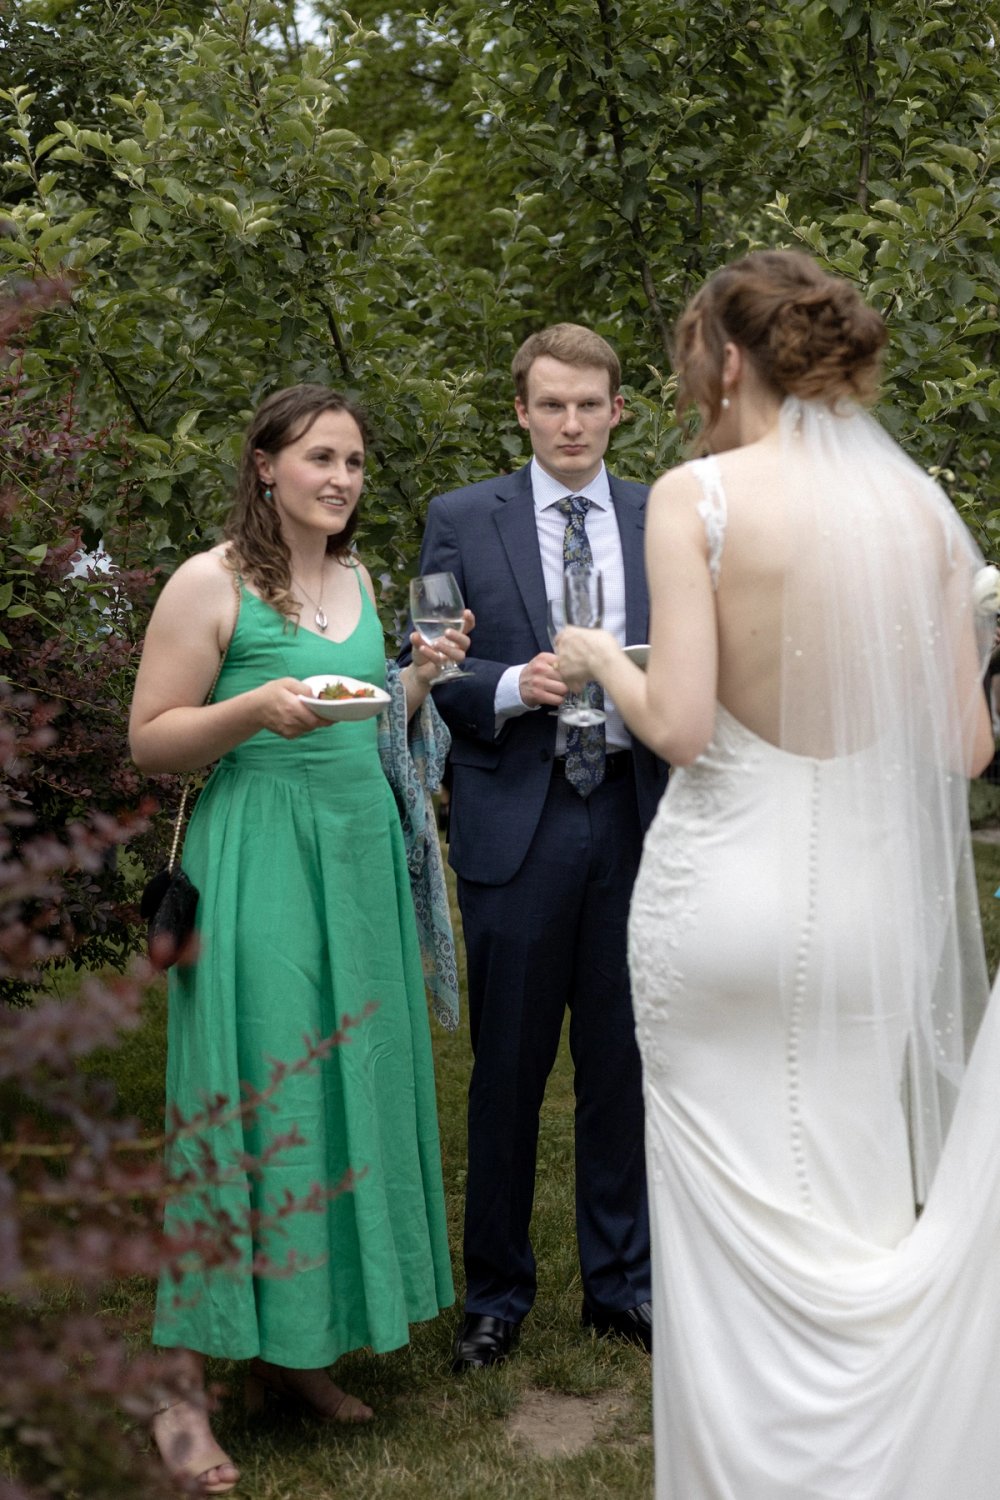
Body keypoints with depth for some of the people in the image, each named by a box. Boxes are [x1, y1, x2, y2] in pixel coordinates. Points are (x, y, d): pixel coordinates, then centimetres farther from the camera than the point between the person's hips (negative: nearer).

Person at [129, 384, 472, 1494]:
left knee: (347, 1087, 7)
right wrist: (256, 709, -21)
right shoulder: (211, 583, -6)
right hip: (257, 867, -7)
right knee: (245, 1097, -8)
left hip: (359, 859, 7)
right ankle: (182, 1383, 0)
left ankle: (292, 1349, 18)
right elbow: (150, 740, -7)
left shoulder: (358, 579, 14)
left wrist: (420, 678, 5)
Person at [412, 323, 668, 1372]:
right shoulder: (461, 520, 4)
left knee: (622, 1063, 10)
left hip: (635, 820, 2)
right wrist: (513, 686, -16)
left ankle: (620, 1283, 25)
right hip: (516, 823, -2)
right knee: (508, 1069, 6)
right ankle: (496, 1294, 21)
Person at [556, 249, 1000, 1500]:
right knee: (867, 1215, 15)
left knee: (736, 1225, 9)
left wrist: (599, 658, 6)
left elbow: (679, 726, -14)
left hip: (725, 897, -4)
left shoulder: (695, 496, -9)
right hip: (876, 895, 4)